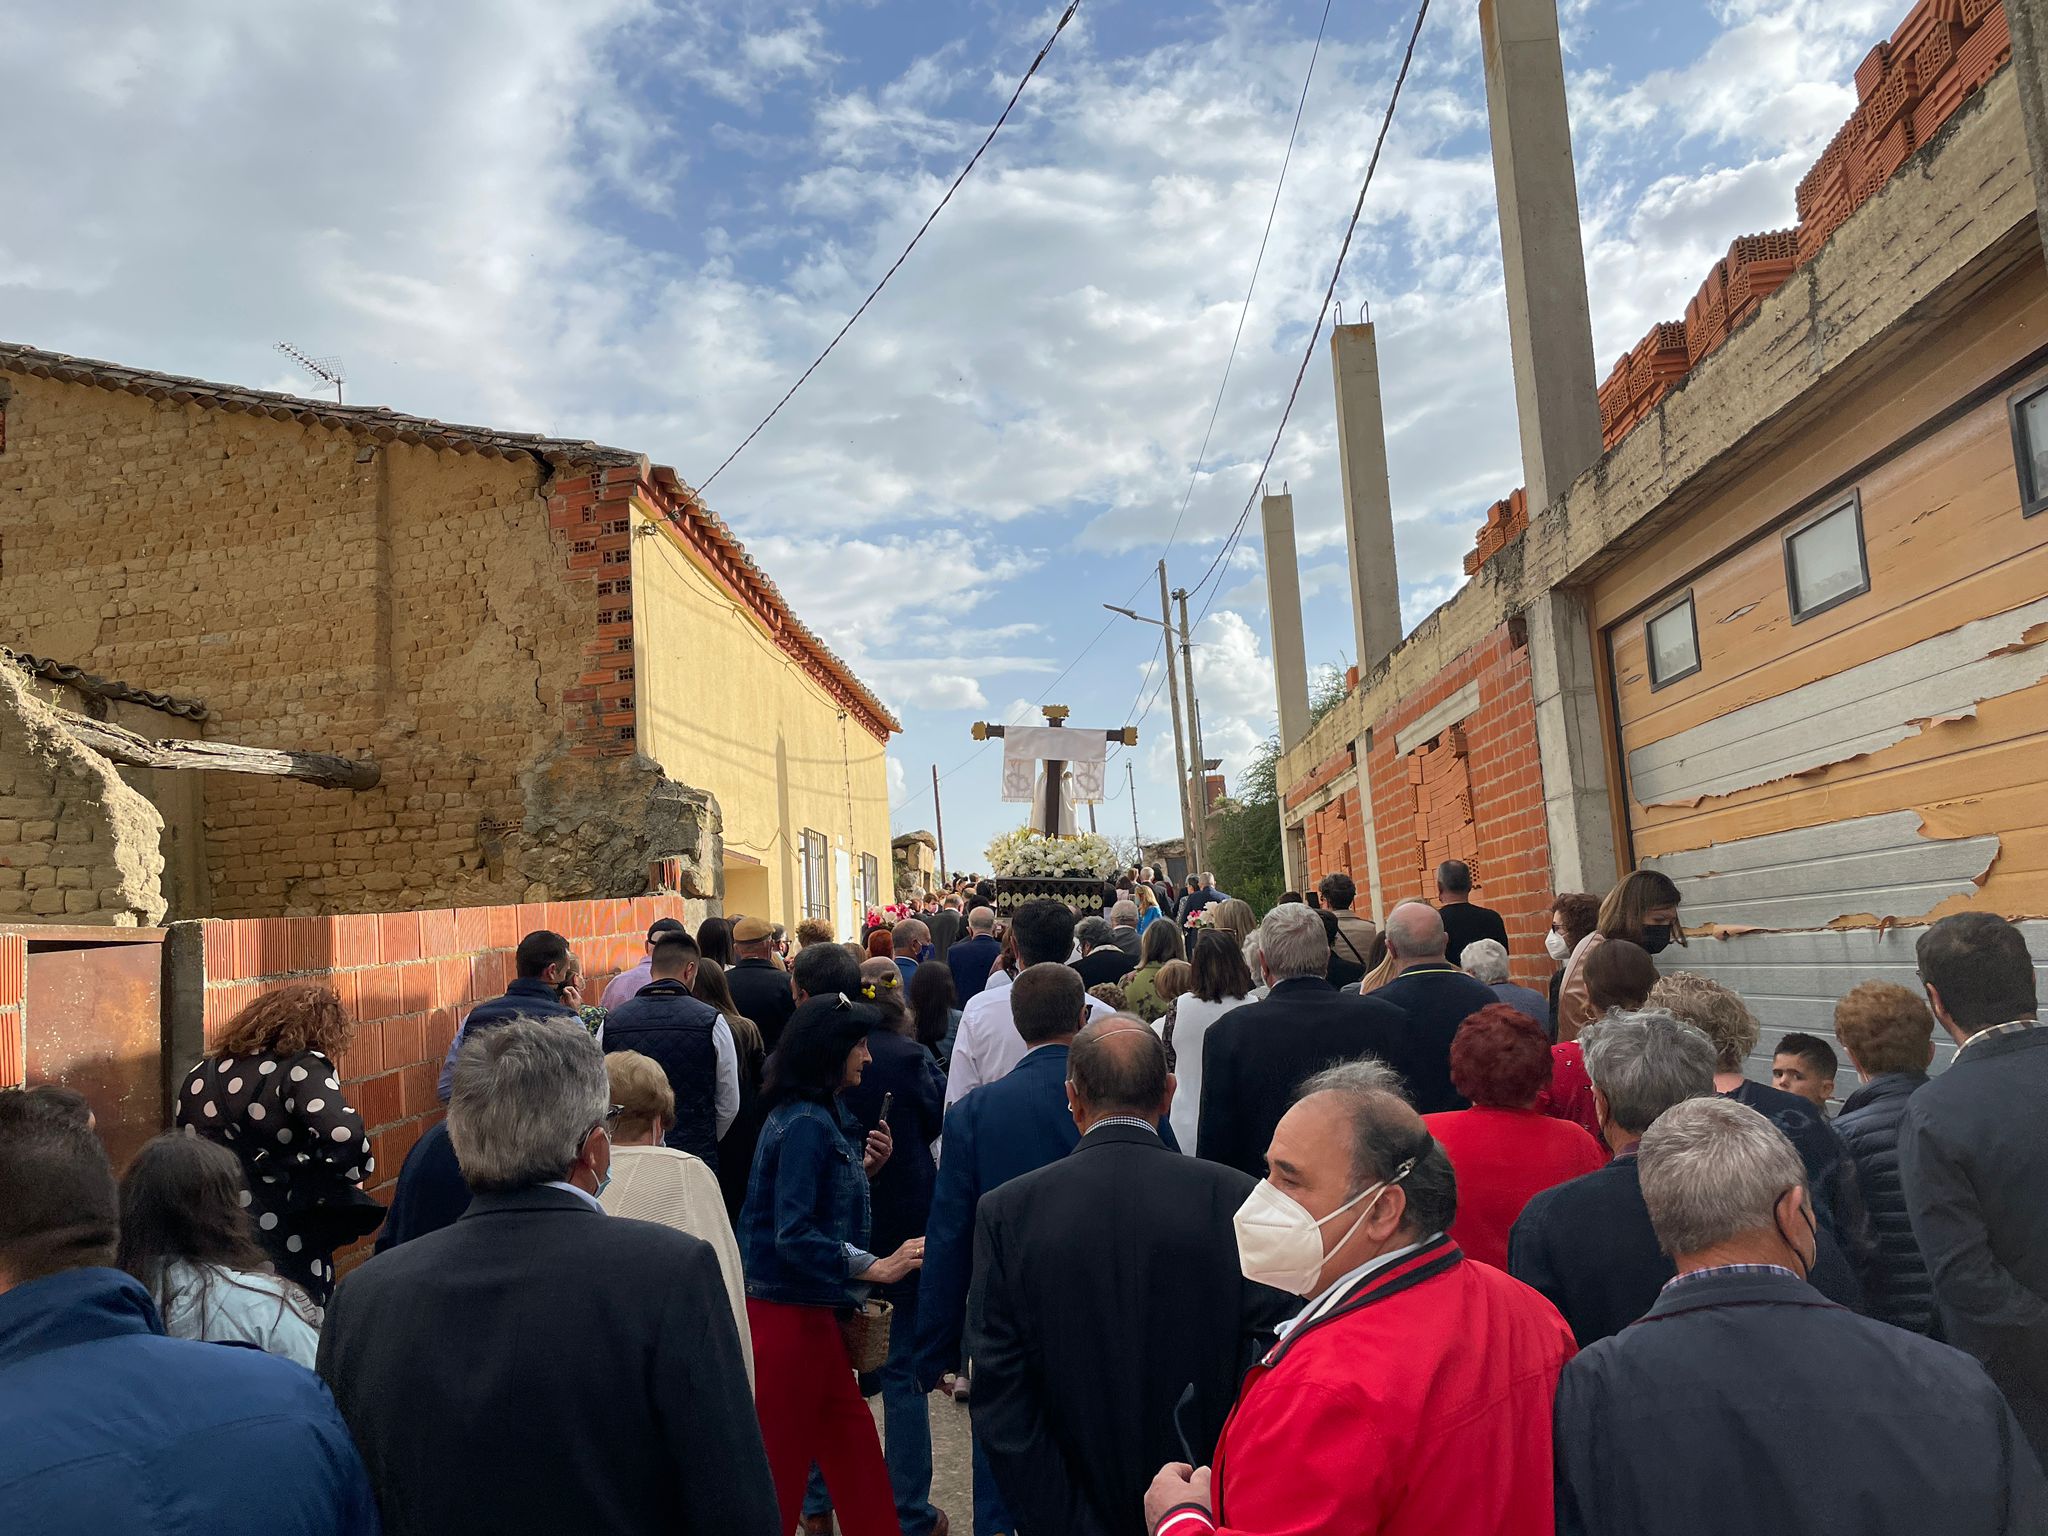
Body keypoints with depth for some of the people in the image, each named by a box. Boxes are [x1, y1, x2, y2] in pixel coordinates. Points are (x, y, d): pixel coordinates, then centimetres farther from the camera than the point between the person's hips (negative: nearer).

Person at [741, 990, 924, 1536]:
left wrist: (865, 1166, 2)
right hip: (789, 1315, -9)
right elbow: (794, 1237, -26)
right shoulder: (805, 1124, -20)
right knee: (782, 1458, 5)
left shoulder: (817, 1116, 10)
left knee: (852, 1445, 15)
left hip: (808, 1312, 9)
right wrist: (877, 1268, -24)